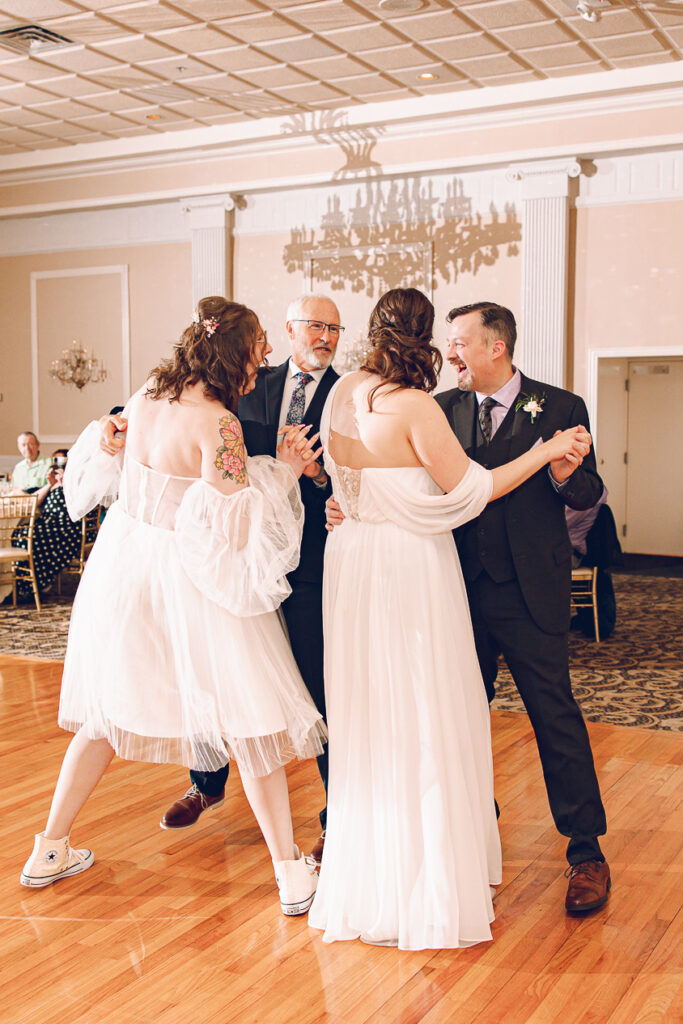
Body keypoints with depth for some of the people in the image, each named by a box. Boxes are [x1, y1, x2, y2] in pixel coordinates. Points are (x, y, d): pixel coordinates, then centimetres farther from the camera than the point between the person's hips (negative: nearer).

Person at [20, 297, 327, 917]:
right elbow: (231, 523, -20)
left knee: (111, 708, 19)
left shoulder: (145, 398, 3)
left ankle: (51, 849, 27)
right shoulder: (217, 425, -19)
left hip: (126, 564, 7)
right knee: (251, 715, 3)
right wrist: (282, 470, -11)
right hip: (188, 580, -7)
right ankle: (290, 871, 10)